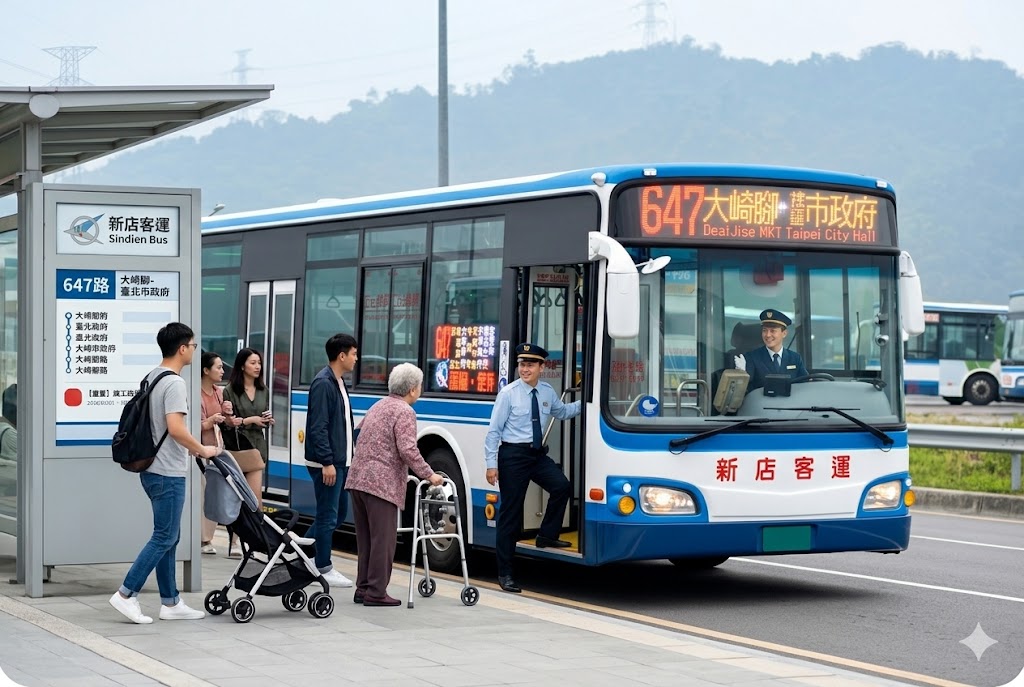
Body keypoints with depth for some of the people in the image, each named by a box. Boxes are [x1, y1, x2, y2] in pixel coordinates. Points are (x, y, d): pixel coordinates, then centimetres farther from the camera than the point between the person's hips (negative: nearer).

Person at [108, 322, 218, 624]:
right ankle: (127, 594, -5)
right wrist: (201, 450, -12)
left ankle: (170, 602, 16)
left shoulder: (151, 378, 13)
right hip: (168, 473, -10)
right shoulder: (174, 383, -17)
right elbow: (175, 428, -26)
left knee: (167, 537, 13)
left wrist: (190, 449, 24)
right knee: (164, 538, -5)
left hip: (153, 469, 10)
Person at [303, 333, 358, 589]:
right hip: (327, 463, -10)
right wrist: (327, 462, -23)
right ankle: (323, 569, 7)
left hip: (340, 461, 10)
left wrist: (348, 457, 19)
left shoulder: (339, 383, 15)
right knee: (328, 516, -2)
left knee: (339, 512, 15)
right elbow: (318, 427, -20)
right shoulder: (323, 383, -16)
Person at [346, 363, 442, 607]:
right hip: (381, 484, -9)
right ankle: (376, 593, -4)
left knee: (366, 539, 13)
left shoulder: (379, 406, 19)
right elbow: (408, 450, -16)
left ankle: (363, 589, 17)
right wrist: (429, 475, -8)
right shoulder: (405, 412, -7)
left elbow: (361, 431, 30)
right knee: (383, 539, -4)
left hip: (357, 478, 9)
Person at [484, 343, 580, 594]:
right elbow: (494, 430, -7)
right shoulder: (508, 394, -9)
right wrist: (491, 464, -10)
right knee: (510, 512, -1)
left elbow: (562, 411, 27)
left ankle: (547, 535, 2)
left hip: (538, 454, 5)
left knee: (561, 486, -21)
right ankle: (504, 573, 6)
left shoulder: (547, 392, 6)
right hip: (513, 454, -5)